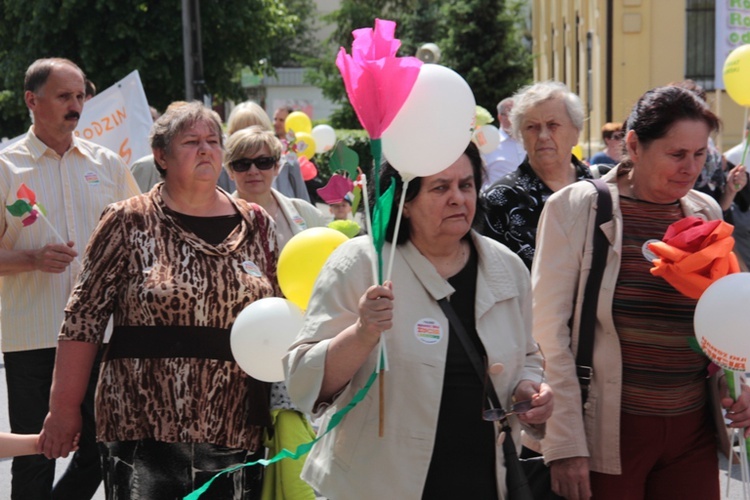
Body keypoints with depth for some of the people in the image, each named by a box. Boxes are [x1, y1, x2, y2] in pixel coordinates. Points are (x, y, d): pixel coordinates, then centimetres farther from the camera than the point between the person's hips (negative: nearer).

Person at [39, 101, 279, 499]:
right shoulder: (129, 222, -2)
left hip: (235, 433, 3)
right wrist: (63, 409, -4)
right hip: (142, 432, -3)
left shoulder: (256, 225, 8)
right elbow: (83, 319, -2)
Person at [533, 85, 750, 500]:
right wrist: (564, 445, -11)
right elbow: (548, 330, -8)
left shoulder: (707, 213, 8)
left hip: (694, 432, 4)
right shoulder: (574, 208, -6)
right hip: (608, 433, -4)